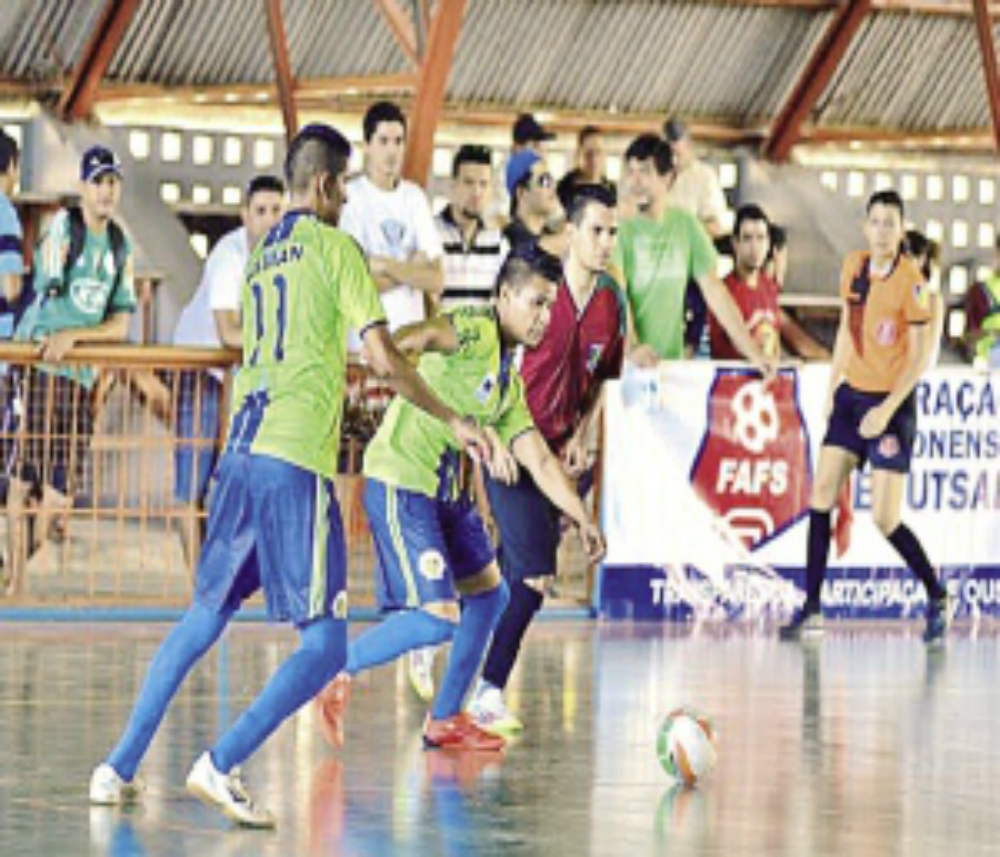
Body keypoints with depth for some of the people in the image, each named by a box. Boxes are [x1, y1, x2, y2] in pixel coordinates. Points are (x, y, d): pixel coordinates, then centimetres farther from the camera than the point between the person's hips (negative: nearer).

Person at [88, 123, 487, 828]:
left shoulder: (261, 254, 19)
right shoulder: (335, 247, -3)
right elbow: (383, 357, -6)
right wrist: (453, 422, 4)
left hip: (242, 452, 8)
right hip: (297, 459, -8)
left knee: (207, 616, 18)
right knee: (324, 647, -5)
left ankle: (120, 769, 16)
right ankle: (221, 766, -17)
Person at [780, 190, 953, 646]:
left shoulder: (911, 282, -15)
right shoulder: (853, 267, 5)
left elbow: (922, 355, -14)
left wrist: (886, 410, -18)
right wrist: (831, 388, 17)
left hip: (891, 403, -6)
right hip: (851, 394, 6)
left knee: (885, 519, -9)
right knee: (821, 492, -1)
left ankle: (938, 599, 11)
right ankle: (812, 608, 4)